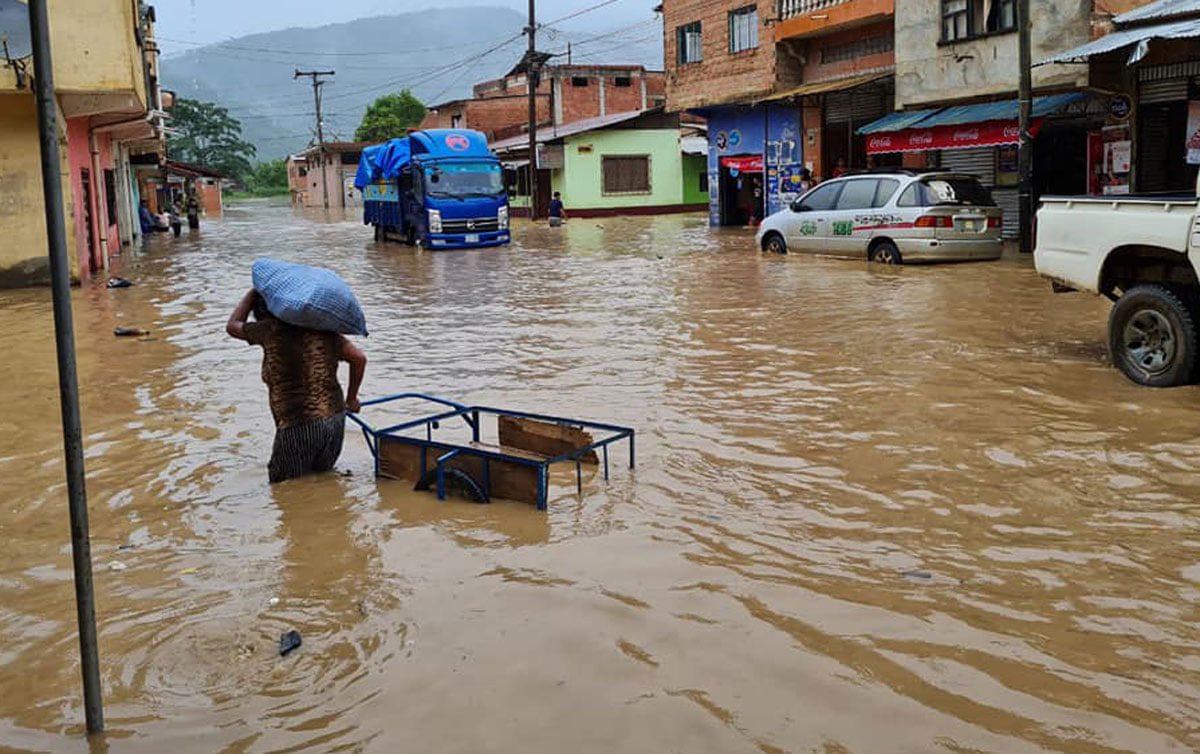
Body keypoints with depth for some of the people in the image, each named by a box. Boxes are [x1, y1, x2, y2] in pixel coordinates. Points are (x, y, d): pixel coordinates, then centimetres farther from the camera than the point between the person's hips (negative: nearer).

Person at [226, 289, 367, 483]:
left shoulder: (272, 330, -6)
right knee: (322, 473, 24)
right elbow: (359, 358, 4)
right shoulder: (321, 328, 6)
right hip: (335, 419, 6)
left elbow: (232, 326, 12)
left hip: (298, 427, -5)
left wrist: (254, 292, 22)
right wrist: (351, 399, 16)